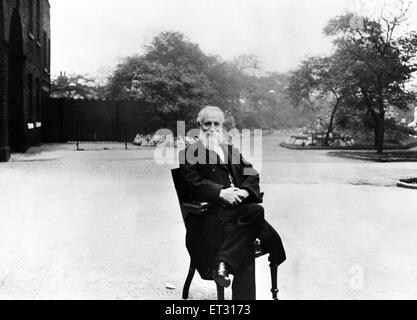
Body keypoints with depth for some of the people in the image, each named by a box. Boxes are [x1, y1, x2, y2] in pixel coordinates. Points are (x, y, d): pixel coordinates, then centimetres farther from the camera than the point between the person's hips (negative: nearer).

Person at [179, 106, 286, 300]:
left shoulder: (231, 150, 26)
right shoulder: (189, 154, 11)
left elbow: (252, 175, 15)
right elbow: (193, 184, -3)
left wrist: (245, 191, -7)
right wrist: (221, 192, -17)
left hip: (241, 201, 5)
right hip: (214, 207, -4)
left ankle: (224, 262, -32)